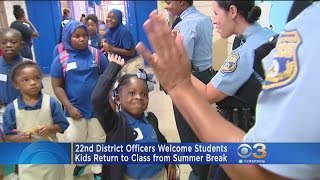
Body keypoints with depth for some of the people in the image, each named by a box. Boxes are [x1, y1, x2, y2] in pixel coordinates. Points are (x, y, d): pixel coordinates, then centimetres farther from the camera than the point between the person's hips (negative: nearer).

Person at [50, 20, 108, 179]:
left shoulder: (97, 54, -4)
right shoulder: (60, 59, -6)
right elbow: (57, 86, -5)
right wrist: (69, 107, -12)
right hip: (75, 110, 0)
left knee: (98, 140, 15)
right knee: (75, 140, 17)